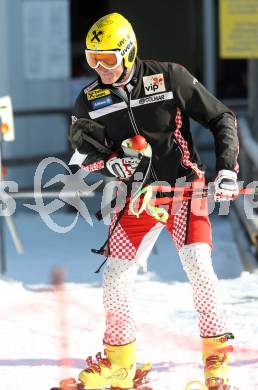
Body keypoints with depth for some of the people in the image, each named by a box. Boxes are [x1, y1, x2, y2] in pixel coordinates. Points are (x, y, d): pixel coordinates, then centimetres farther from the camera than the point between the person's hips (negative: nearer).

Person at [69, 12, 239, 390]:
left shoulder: (170, 77, -9)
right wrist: (110, 163, -12)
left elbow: (222, 119, -3)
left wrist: (226, 169, -12)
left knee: (198, 267, -20)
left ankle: (217, 356, -8)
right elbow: (84, 151, 10)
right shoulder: (90, 100, 0)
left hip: (184, 187, -4)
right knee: (115, 277, 0)